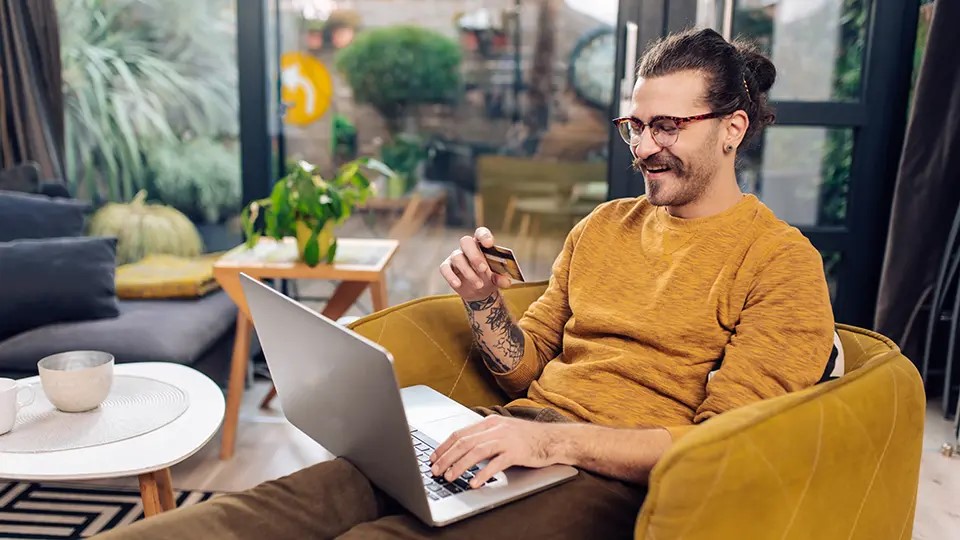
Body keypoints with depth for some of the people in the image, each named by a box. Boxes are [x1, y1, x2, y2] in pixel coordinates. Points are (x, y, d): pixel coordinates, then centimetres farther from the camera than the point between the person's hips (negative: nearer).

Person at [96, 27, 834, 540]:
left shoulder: (782, 262, -2)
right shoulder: (603, 225, 17)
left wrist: (555, 439, -22)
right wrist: (484, 302, -3)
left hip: (616, 476, -5)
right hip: (525, 436, 6)